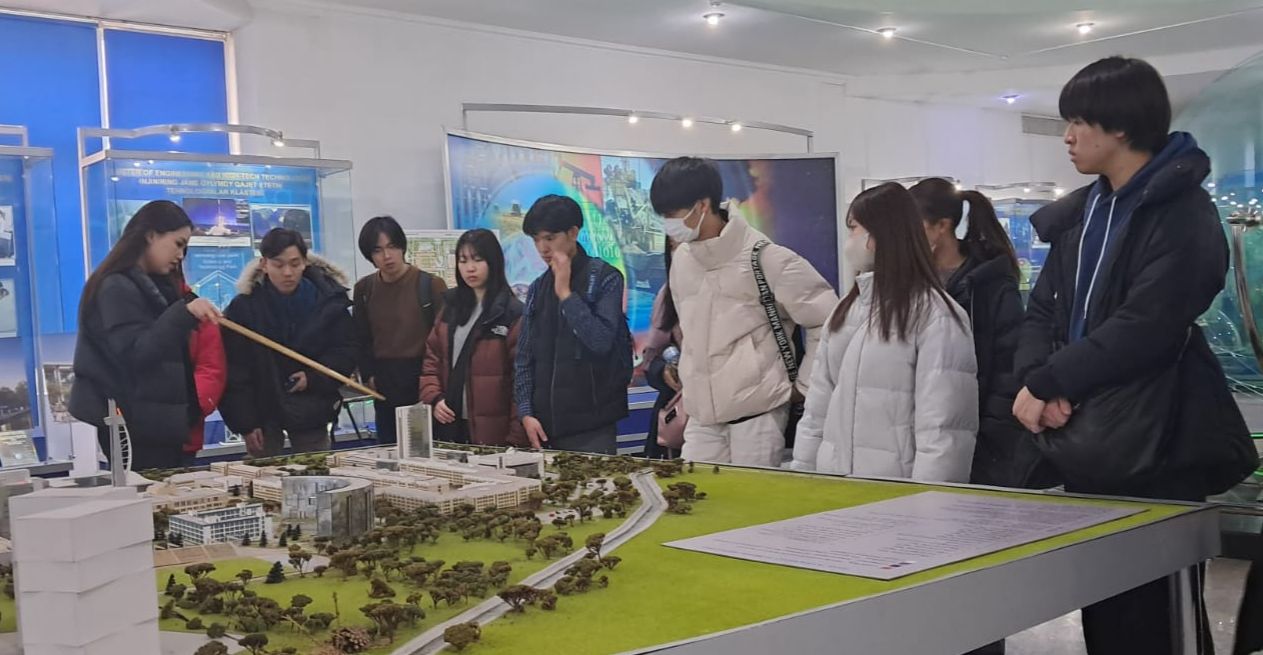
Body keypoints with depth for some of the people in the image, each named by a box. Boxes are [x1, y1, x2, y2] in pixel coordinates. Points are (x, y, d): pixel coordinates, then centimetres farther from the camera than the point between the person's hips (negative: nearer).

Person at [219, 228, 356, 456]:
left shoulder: (328, 300, -4)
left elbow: (346, 351, 2)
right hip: (262, 412, -1)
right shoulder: (244, 307, -9)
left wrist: (314, 378, -14)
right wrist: (245, 423, -12)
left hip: (311, 412, 1)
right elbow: (234, 371, -7)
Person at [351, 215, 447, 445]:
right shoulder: (364, 289, 8)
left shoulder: (430, 285, -6)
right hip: (386, 393, 4)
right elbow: (361, 340, 14)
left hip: (425, 384, -4)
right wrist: (369, 376, 3)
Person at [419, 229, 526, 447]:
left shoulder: (513, 313, -9)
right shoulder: (451, 305, 11)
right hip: (450, 426, 6)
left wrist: (516, 439, -17)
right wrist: (434, 397, -4)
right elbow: (432, 357, 13)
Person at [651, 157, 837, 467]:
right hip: (703, 414, 6)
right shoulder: (681, 259, 8)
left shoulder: (764, 258, -12)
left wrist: (805, 384, -4)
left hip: (757, 410, -6)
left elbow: (827, 320, -7)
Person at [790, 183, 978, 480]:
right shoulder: (847, 309, 13)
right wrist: (801, 476, 9)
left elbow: (943, 430, -15)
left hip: (897, 491, -6)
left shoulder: (936, 315, -10)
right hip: (834, 486, 7)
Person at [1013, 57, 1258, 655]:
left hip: (1155, 454, -7)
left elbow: (1144, 329, -21)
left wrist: (1045, 384, -16)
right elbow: (1042, 311, 10)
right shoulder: (1079, 213, 14)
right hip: (1084, 447, 8)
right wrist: (1037, 379, -10)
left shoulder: (1182, 213, -11)